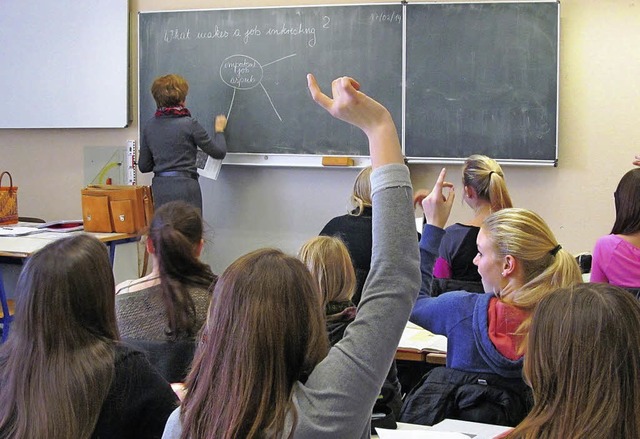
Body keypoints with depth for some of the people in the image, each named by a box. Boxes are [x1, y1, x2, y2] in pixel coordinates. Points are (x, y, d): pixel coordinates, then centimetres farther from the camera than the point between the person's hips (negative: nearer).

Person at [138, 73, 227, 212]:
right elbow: (219, 152, 0)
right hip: (185, 187, -5)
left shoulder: (149, 126, 5)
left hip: (159, 187, 5)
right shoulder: (189, 124, -9)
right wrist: (219, 130, 17)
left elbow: (143, 166, 10)